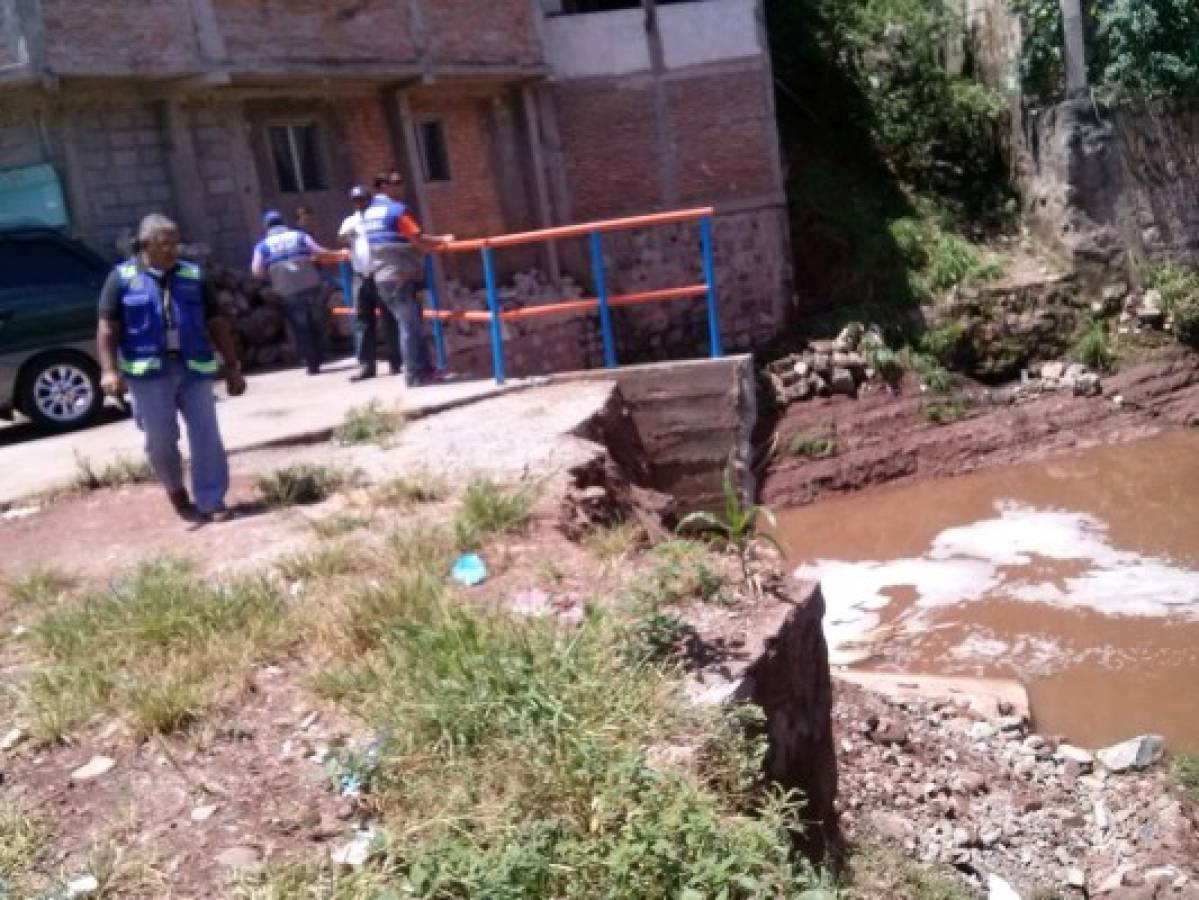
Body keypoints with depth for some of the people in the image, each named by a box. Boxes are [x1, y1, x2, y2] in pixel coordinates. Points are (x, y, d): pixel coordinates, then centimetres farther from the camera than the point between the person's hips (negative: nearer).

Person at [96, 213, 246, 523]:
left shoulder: (193, 276, 9)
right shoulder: (122, 278, 3)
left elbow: (217, 324, 11)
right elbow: (107, 328, 0)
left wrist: (232, 366, 8)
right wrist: (109, 370, -11)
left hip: (193, 368, 2)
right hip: (149, 372, -2)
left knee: (206, 436, -2)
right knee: (160, 440, 2)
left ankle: (212, 501, 6)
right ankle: (175, 490, 28)